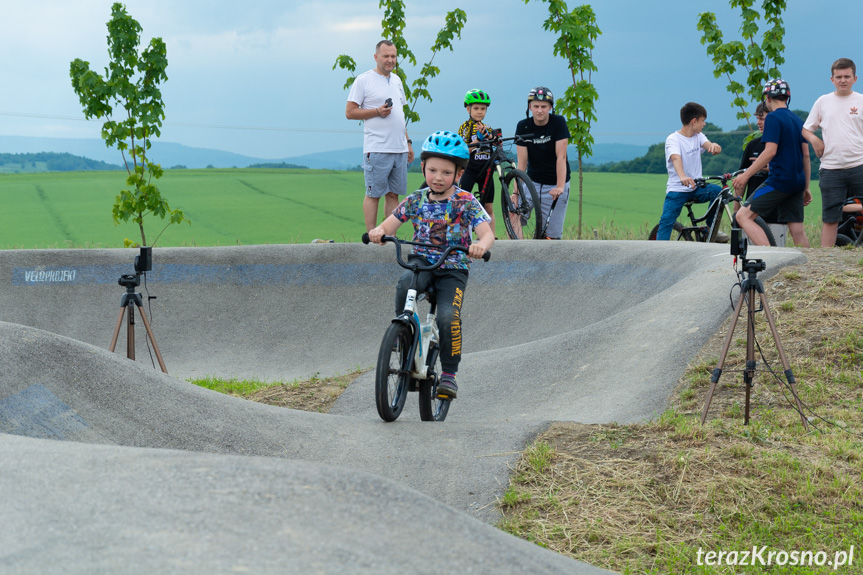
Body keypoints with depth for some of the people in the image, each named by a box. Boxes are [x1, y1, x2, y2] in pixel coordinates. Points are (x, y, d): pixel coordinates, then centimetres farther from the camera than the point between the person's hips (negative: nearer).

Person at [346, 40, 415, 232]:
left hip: (399, 150, 7)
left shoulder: (396, 80, 18)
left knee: (393, 194, 7)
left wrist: (408, 142, 22)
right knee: (373, 194, -4)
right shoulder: (363, 80, -3)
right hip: (377, 149, -7)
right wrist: (377, 111, -16)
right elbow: (350, 112, -6)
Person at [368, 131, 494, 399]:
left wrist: (481, 245, -41)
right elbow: (391, 224, 1)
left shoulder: (466, 202, -6)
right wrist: (379, 231, -24)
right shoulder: (417, 200, 4)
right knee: (405, 284, -33)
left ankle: (449, 373, -4)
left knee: (448, 317, -24)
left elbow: (487, 232, -16)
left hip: (453, 269, -2)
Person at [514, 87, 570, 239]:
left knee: (551, 235, -4)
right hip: (533, 181, 2)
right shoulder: (523, 126, -8)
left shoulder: (558, 122, -13)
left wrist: (560, 187, -30)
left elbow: (561, 157, -20)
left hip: (554, 185, -2)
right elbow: (522, 162, -11)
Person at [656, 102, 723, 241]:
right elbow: (676, 158, -30)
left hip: (696, 188, 5)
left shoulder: (698, 136, 9)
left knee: (717, 191, -21)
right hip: (677, 189, -5)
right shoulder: (673, 139, -11)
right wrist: (682, 177, -50)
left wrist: (714, 146, -38)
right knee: (667, 221, -18)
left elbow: (707, 145, -10)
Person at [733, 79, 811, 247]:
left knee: (743, 216, -8)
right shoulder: (797, 120, 16)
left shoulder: (773, 118, -8)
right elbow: (806, 155, 17)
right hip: (797, 182, 8)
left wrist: (746, 175, -17)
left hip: (779, 181, -8)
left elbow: (770, 151, -18)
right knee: (798, 231, 8)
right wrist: (806, 188, 23)